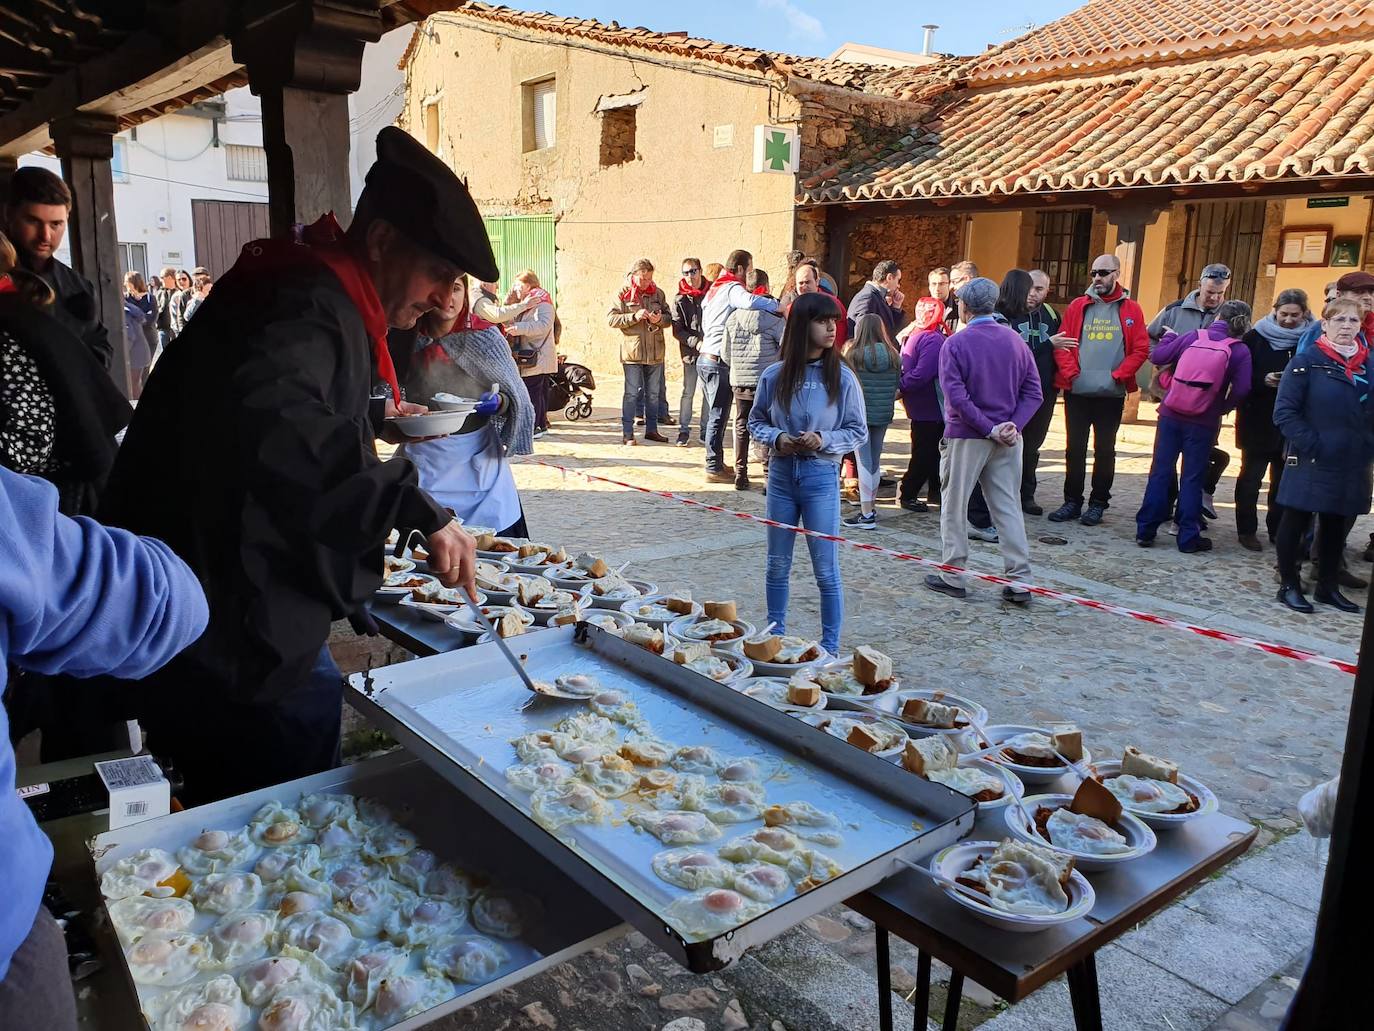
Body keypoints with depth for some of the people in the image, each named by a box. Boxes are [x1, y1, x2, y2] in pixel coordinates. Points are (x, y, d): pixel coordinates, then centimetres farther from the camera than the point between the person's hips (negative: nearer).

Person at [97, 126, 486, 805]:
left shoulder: (312, 294, 13)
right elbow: (269, 423, -44)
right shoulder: (313, 309, -22)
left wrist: (371, 412, 28)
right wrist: (415, 506, -43)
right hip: (244, 644, -10)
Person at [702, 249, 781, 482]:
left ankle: (716, 463, 23)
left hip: (705, 357, 9)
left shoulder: (714, 288, 18)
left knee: (715, 414, 16)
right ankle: (714, 469, 0)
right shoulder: (733, 288, -12)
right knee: (718, 416, -4)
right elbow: (750, 301, -34)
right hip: (719, 362, -9)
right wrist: (779, 307, -26)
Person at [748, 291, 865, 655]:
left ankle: (830, 647, 17)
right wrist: (775, 438, -12)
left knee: (826, 569, 3)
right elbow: (756, 421, 8)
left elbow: (858, 432, -1)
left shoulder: (842, 378, -6)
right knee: (777, 564, 15)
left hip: (821, 477, -2)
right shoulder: (775, 375, -2)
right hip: (781, 474, 3)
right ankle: (774, 635, 32)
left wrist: (824, 440, -18)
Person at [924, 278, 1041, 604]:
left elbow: (956, 396, -17)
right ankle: (1020, 582, 6)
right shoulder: (1015, 340, 4)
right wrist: (1013, 425, -7)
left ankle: (953, 577, 14)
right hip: (1008, 439, 4)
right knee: (1009, 508, 8)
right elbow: (1033, 391, 0)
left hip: (966, 437, -4)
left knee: (954, 507, 9)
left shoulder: (955, 344, -9)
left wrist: (990, 429, -14)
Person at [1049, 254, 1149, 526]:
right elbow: (1062, 345, 1)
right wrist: (1071, 373, -12)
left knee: (1104, 450, 7)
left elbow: (1141, 349, -2)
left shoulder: (1131, 310, 3)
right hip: (1077, 392, 1)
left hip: (1111, 394, -1)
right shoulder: (1077, 306, 6)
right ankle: (1072, 502, 16)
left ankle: (1098, 503, 16)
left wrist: (1118, 375, -13)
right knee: (1075, 449, 7)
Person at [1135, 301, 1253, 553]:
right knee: (1192, 478, 6)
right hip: (1203, 423, -1)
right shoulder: (1240, 351, -4)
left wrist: (1169, 337, 22)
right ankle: (1188, 537, 10)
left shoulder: (1192, 337, 0)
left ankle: (1146, 530, 11)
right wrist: (1222, 408, 4)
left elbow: (1158, 356, 4)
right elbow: (1241, 390, -13)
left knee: (1160, 471, 8)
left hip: (1170, 415, 1)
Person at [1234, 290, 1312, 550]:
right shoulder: (1256, 337, -1)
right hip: (1258, 420, -1)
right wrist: (1263, 380, -18)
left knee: (1283, 478, 9)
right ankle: (1246, 530, 14)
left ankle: (1278, 531, 20)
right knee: (1251, 476, 4)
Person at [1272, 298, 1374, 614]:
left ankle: (1328, 586, 27)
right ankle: (1289, 585, 14)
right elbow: (1285, 412, -11)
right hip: (1311, 464, -5)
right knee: (1295, 522, 3)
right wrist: (1311, 445, -17)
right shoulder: (1307, 362, -7)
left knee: (1336, 526, 14)